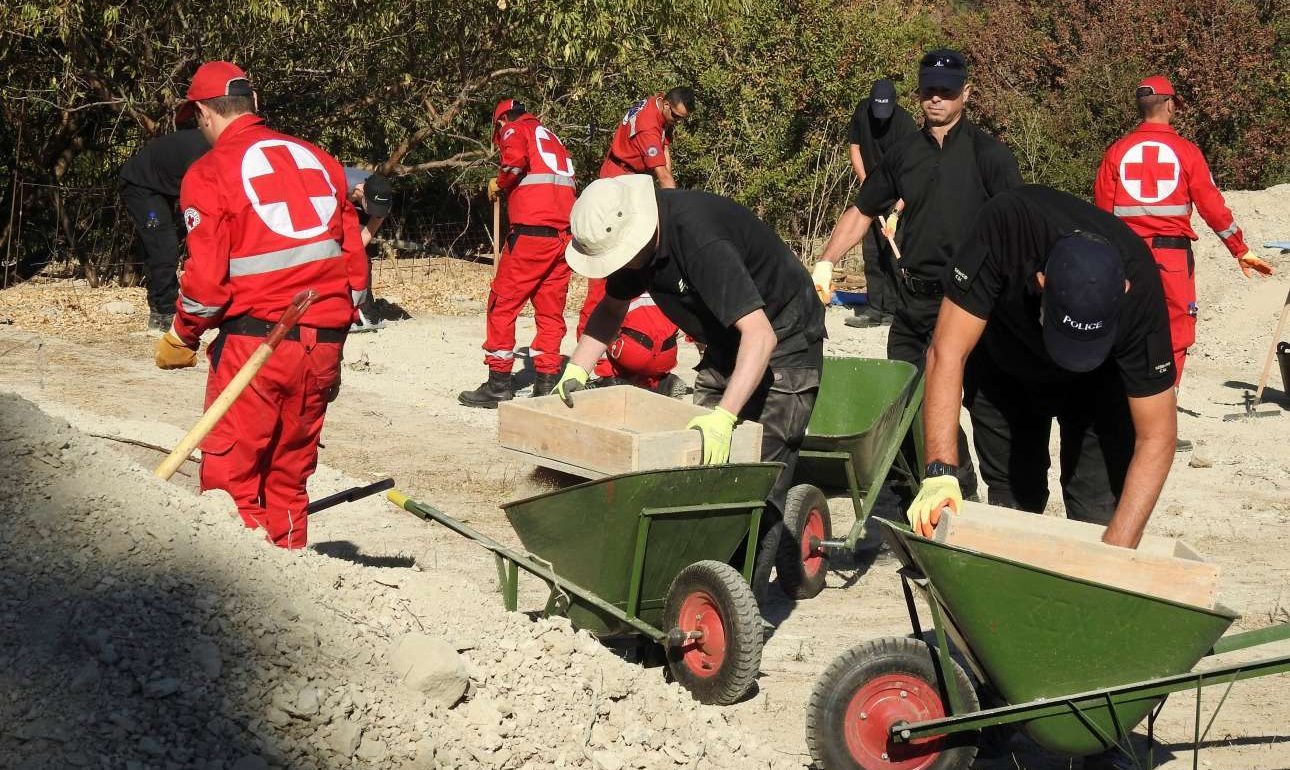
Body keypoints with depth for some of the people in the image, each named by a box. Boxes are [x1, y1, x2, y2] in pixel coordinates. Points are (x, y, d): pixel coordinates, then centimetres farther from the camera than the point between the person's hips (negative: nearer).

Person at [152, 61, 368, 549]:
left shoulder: (210, 173, -4)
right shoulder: (319, 161, 12)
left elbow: (207, 277, -11)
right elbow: (355, 262, 11)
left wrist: (181, 339, 6)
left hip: (253, 342, -6)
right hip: (321, 345, 6)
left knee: (230, 482, 3)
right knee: (290, 479, 16)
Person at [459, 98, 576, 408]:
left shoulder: (514, 130, 7)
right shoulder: (550, 136, 27)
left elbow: (516, 159, -16)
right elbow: (568, 178, 21)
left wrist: (499, 184, 2)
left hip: (531, 231, -6)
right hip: (564, 234, 7)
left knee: (503, 304, 2)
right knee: (550, 309, 11)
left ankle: (499, 384, 1)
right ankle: (547, 381, 10)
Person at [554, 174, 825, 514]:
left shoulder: (701, 240, -34)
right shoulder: (629, 232, -8)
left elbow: (760, 334, -40)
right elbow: (611, 308, 9)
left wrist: (724, 416, -47)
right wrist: (576, 369, -4)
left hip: (782, 342, -8)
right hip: (726, 346, 8)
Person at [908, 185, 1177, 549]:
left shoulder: (1138, 289, -37)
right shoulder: (1005, 226, -41)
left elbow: (1156, 435, -30)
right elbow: (948, 352, -36)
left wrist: (1115, 555, -38)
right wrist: (940, 473, -46)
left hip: (1098, 381, 0)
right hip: (1003, 367, 1)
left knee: (1100, 511, -12)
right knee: (1011, 504, 4)